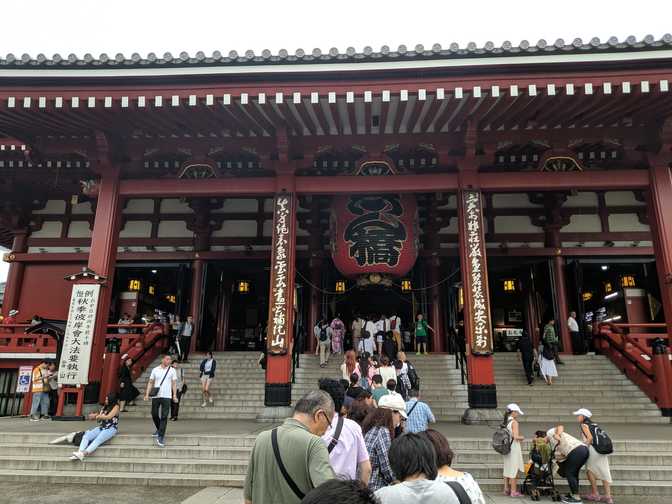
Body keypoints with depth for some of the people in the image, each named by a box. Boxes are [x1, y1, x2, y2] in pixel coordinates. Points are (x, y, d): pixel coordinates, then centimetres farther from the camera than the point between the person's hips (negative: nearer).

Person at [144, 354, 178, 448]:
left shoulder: (172, 370, 1)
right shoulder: (155, 370, 4)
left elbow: (174, 383, 2)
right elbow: (150, 382, 7)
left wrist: (174, 395, -5)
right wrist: (147, 394, 0)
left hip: (166, 396, -2)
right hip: (155, 396, 2)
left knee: (164, 417, -6)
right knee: (154, 414, 11)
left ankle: (161, 436, -3)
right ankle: (159, 429, 36)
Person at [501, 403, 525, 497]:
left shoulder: (504, 422, 7)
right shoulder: (514, 422, -15)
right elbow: (516, 437, -21)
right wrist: (521, 437, -3)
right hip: (514, 447, -7)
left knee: (507, 468, 16)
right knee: (514, 470, 1)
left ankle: (506, 489, 23)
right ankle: (513, 491, 6)